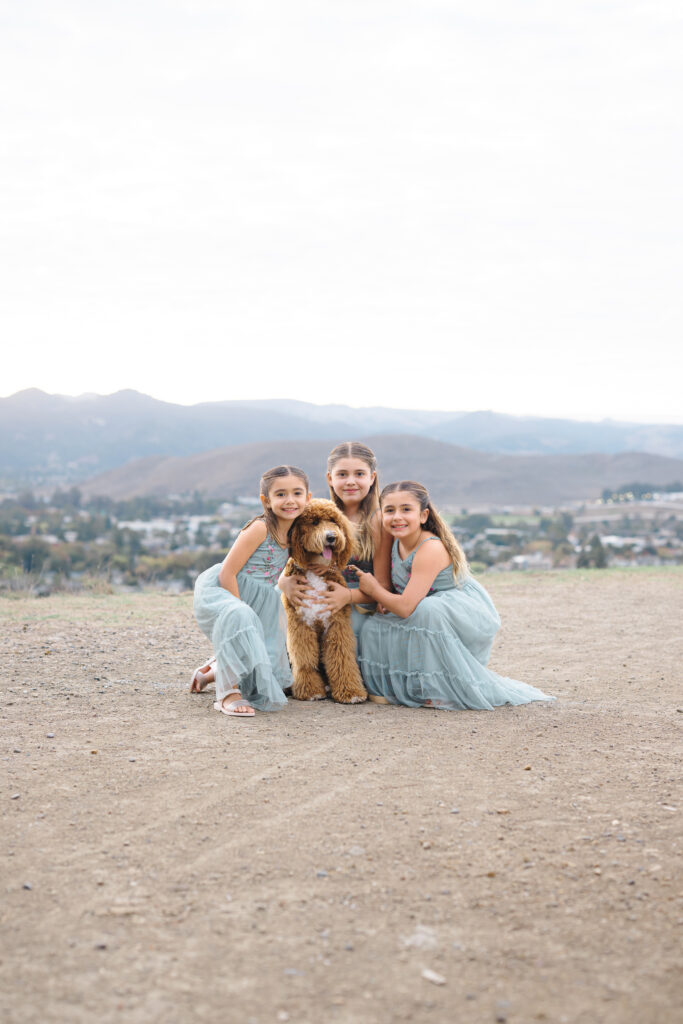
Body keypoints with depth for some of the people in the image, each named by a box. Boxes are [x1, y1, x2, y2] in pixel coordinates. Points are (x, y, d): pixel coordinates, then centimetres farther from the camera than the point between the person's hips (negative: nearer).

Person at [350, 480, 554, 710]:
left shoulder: (431, 549, -27)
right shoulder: (398, 542, 0)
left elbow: (406, 607, -30)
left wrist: (374, 590, -13)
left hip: (470, 615, -8)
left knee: (426, 611, -38)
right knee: (374, 629, -6)